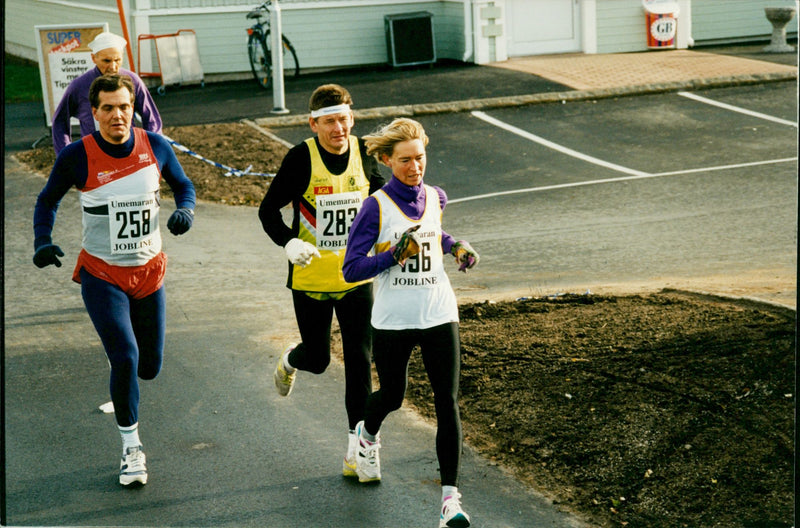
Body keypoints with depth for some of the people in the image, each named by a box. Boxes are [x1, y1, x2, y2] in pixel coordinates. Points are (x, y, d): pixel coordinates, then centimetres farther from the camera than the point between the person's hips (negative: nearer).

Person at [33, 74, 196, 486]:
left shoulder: (155, 146, -6)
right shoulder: (77, 156, -12)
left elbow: (183, 184, 11)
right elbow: (48, 200, 4)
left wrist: (185, 211, -10)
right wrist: (42, 242, -11)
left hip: (149, 271, 3)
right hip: (101, 275, -3)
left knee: (149, 367, 10)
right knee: (125, 358, -19)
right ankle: (131, 448, 0)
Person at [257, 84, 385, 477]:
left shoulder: (363, 153, -3)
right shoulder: (302, 158, -15)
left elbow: (379, 195, 17)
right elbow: (268, 210, -10)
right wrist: (290, 243, -27)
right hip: (310, 278, -2)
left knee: (359, 361, -3)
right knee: (318, 360, 11)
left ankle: (357, 445, 5)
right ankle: (290, 361, 49)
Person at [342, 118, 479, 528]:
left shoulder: (435, 198, 4)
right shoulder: (377, 206, -9)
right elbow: (352, 268, -10)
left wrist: (456, 246, 8)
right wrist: (397, 254, -22)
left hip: (439, 315, 2)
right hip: (393, 320, -2)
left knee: (447, 402, -7)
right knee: (392, 397, 15)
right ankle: (368, 434, 52)